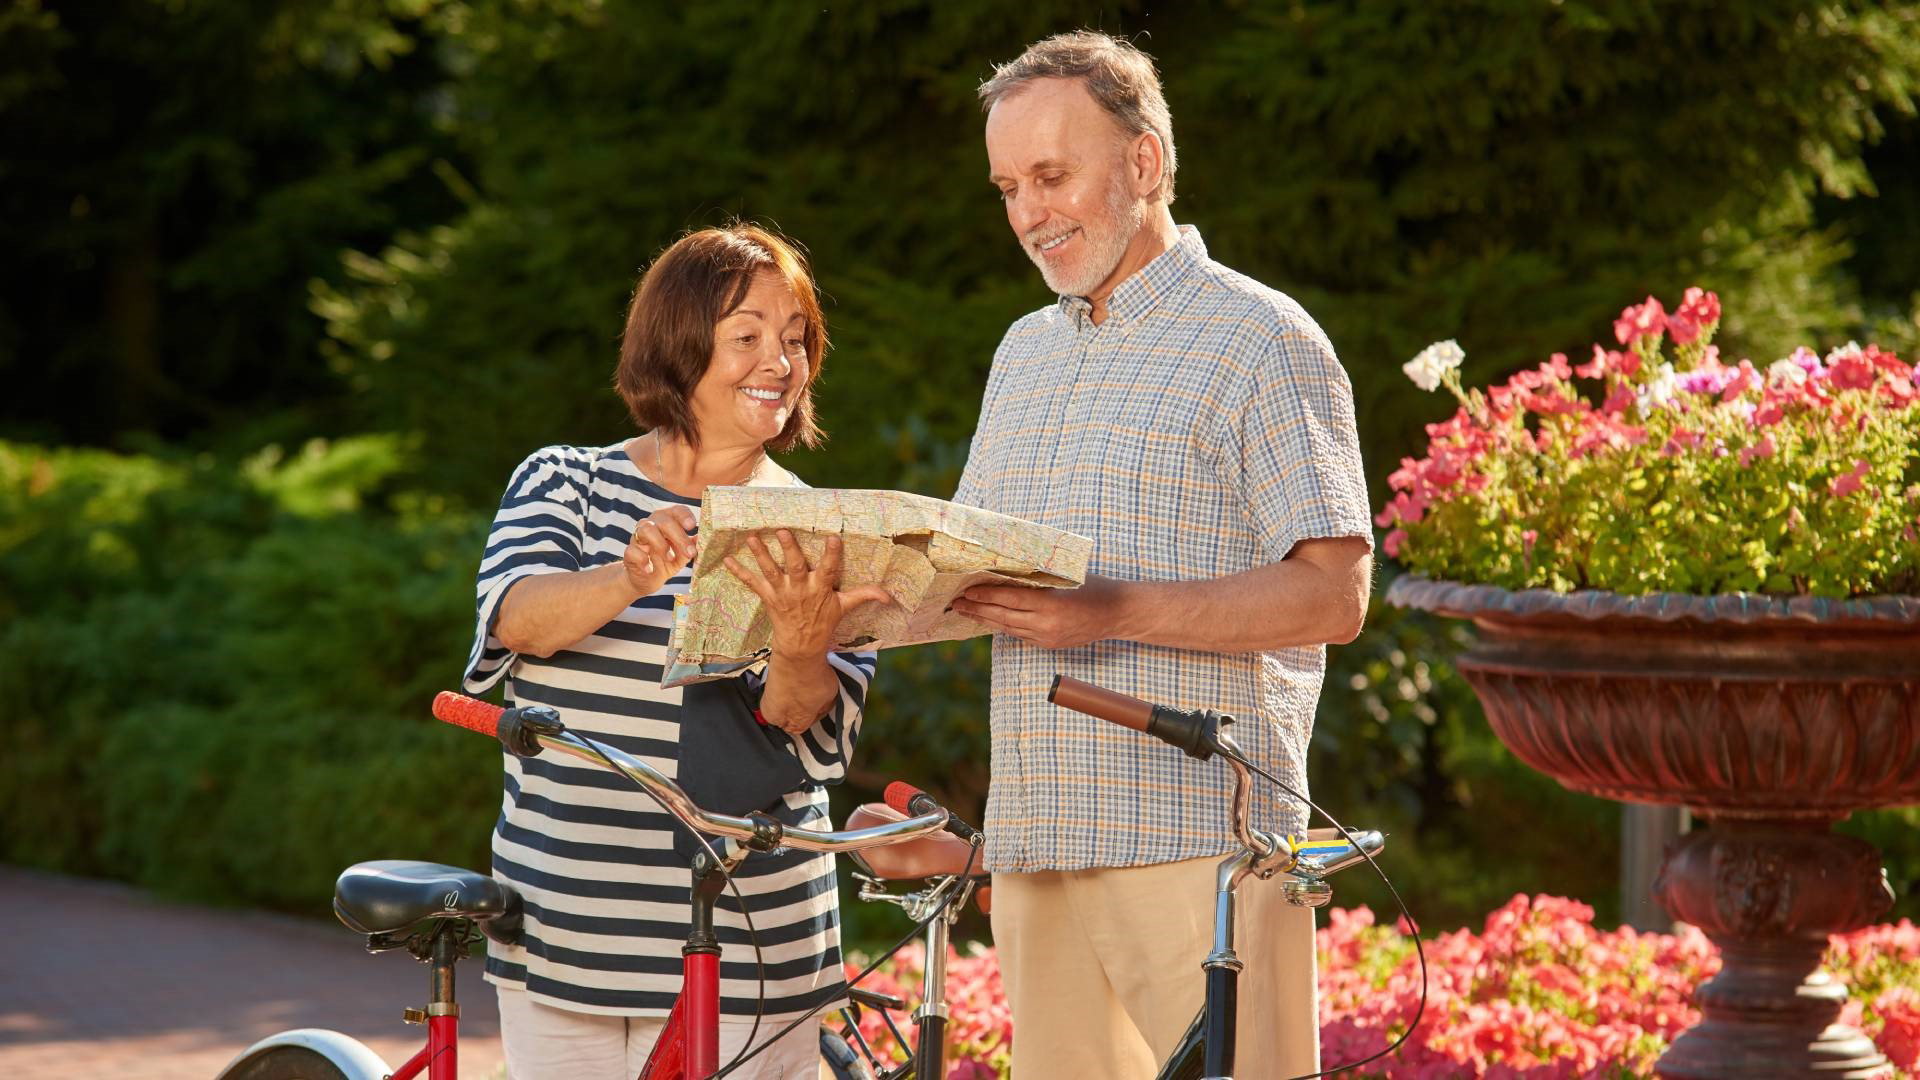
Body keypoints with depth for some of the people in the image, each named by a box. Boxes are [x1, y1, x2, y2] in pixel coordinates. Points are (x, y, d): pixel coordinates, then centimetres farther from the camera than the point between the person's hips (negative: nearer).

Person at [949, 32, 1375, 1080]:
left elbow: (1331, 594, -11)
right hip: (1036, 838, 7)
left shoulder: (1262, 341, -2)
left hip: (1202, 843, -6)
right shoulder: (1025, 351, 22)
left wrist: (1116, 611, -22)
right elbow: (969, 563, 25)